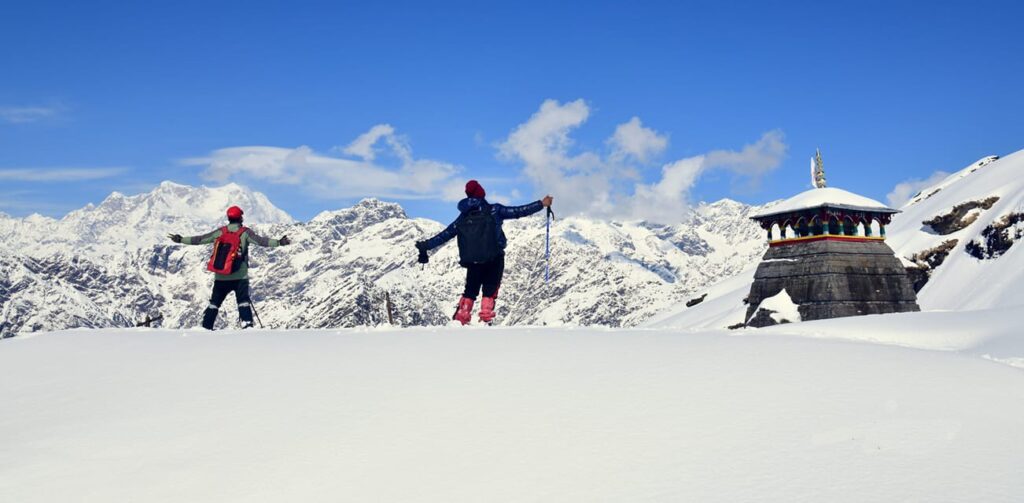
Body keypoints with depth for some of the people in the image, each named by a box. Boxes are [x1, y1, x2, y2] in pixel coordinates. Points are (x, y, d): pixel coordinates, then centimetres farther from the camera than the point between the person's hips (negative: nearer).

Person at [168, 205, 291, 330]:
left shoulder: (220, 232, 5)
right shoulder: (245, 232, -3)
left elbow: (199, 239, 8)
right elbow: (260, 241, -14)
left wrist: (181, 240, 18)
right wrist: (279, 242, -18)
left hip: (221, 276, 3)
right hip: (240, 276, -2)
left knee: (214, 302, 13)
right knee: (243, 301, -1)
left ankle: (206, 327, 11)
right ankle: (247, 324, -16)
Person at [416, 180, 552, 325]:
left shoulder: (463, 218, 13)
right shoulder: (493, 210, 3)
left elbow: (443, 236, 17)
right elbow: (518, 212, 0)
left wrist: (424, 246, 27)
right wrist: (541, 204, 4)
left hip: (472, 261, 3)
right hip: (494, 259, -3)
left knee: (470, 291, 16)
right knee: (490, 291, 5)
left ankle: (460, 320, 8)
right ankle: (485, 319, -7)